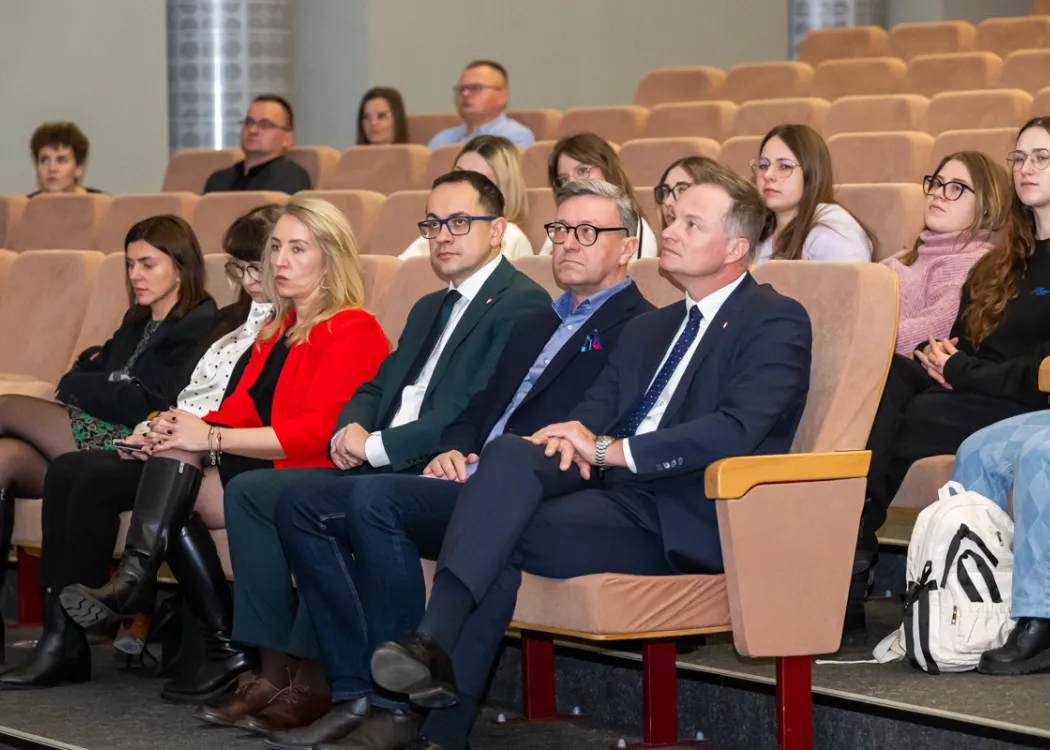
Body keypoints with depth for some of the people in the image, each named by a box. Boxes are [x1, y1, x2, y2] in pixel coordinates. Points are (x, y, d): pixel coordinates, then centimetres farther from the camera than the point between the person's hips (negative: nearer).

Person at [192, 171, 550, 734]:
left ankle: (314, 681, -19)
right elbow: (375, 388, 24)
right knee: (248, 491, -2)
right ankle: (274, 669, -6)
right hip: (384, 472, 10)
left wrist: (377, 446, -16)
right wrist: (351, 429, -1)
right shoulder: (431, 309, 25)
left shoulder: (521, 304, -8)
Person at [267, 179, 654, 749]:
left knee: (375, 499, -31)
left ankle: (398, 704, -23)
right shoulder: (536, 324, 29)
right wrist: (454, 451, 4)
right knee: (303, 502, -6)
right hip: (471, 483, 9)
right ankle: (356, 693, -11)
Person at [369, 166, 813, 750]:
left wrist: (608, 450, -18)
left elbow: (735, 432, -17)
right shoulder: (649, 330, 26)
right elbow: (596, 414, 17)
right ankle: (434, 640, -35)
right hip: (614, 490, 7)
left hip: (687, 524, -7)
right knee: (510, 454, -24)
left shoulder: (777, 322, -1)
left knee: (504, 539, -26)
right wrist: (574, 437, -9)